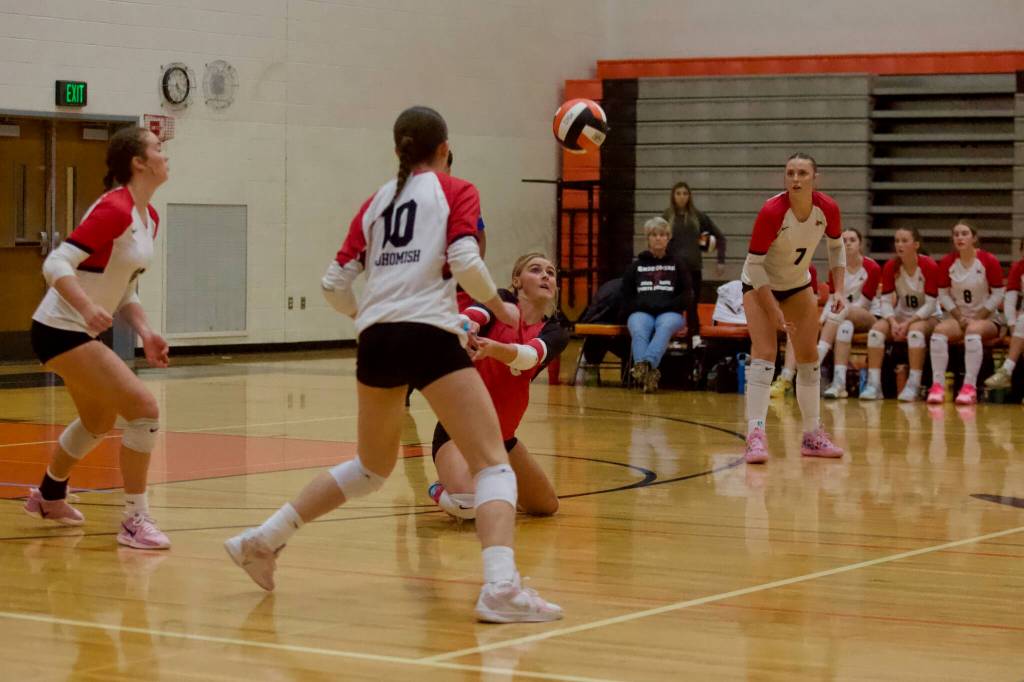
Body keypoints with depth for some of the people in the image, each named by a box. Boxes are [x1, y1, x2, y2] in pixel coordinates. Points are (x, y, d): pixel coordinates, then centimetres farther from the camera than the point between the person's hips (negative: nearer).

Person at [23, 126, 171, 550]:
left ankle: (49, 497, 50)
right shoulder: (114, 209, -21)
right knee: (144, 408, -18)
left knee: (99, 422, 27)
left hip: (83, 333, 10)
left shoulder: (149, 217, 7)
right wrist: (87, 307, -40)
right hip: (60, 331, -10)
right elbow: (56, 265, -26)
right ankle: (135, 521, -11)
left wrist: (145, 332, 0)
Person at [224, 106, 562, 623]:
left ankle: (262, 540, 25)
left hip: (375, 341, 6)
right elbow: (464, 261, -9)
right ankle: (500, 587, -26)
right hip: (429, 335, -6)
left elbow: (335, 284, 16)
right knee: (493, 464, -5)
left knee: (371, 467, 25)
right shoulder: (456, 192, 7)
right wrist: (499, 306, 7)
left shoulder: (376, 202, 20)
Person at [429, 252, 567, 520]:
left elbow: (528, 356, -25)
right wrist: (465, 328, -53)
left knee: (547, 506, 12)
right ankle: (442, 490, 7)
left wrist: (492, 348, -47)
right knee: (469, 505, -29)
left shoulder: (555, 333, -2)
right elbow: (470, 316, -28)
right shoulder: (502, 301, -6)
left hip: (503, 435, 5)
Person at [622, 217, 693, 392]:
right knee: (638, 331, -36)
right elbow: (626, 294, 16)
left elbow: (687, 295, 13)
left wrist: (668, 306, -4)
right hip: (641, 312, 1)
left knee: (665, 327, -39)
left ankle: (647, 364, -60)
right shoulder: (637, 266, 23)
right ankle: (649, 372, -59)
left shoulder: (676, 265, 21)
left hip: (669, 313, -1)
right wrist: (639, 306, -4)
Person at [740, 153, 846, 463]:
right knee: (764, 353, -19)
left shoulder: (827, 208, -18)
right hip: (760, 285, -5)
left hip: (799, 285, 5)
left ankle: (812, 435, 17)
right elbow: (754, 264, -25)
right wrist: (773, 311, -26)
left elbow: (836, 246, 2)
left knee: (808, 356, 7)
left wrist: (839, 289, -8)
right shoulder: (771, 212, -31)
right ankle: (755, 434, -23)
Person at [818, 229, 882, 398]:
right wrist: (822, 319, -18)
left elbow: (862, 303, -11)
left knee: (842, 312, -35)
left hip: (866, 318, -3)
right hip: (842, 318, 3)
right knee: (845, 325, -34)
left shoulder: (872, 268, -7)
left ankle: (816, 359, -50)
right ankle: (839, 382, -50)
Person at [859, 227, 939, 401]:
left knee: (916, 330, -37)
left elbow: (930, 305, -16)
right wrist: (893, 322, -24)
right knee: (877, 329, -24)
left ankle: (913, 385, -36)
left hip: (925, 317, -4)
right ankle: (873, 385, -27)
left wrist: (908, 323, -26)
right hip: (901, 315, 4)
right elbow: (886, 301, -6)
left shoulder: (929, 267, -16)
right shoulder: (890, 267, -4)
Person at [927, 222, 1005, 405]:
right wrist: (959, 318, -10)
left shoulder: (989, 261, -8)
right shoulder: (947, 262, 1)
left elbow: (997, 295, -6)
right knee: (939, 331, -28)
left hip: (986, 318, -3)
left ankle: (970, 387, -41)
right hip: (958, 316, 3)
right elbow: (943, 294, 4)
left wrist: (977, 318, -13)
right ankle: (937, 386, -32)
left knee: (973, 331, -37)